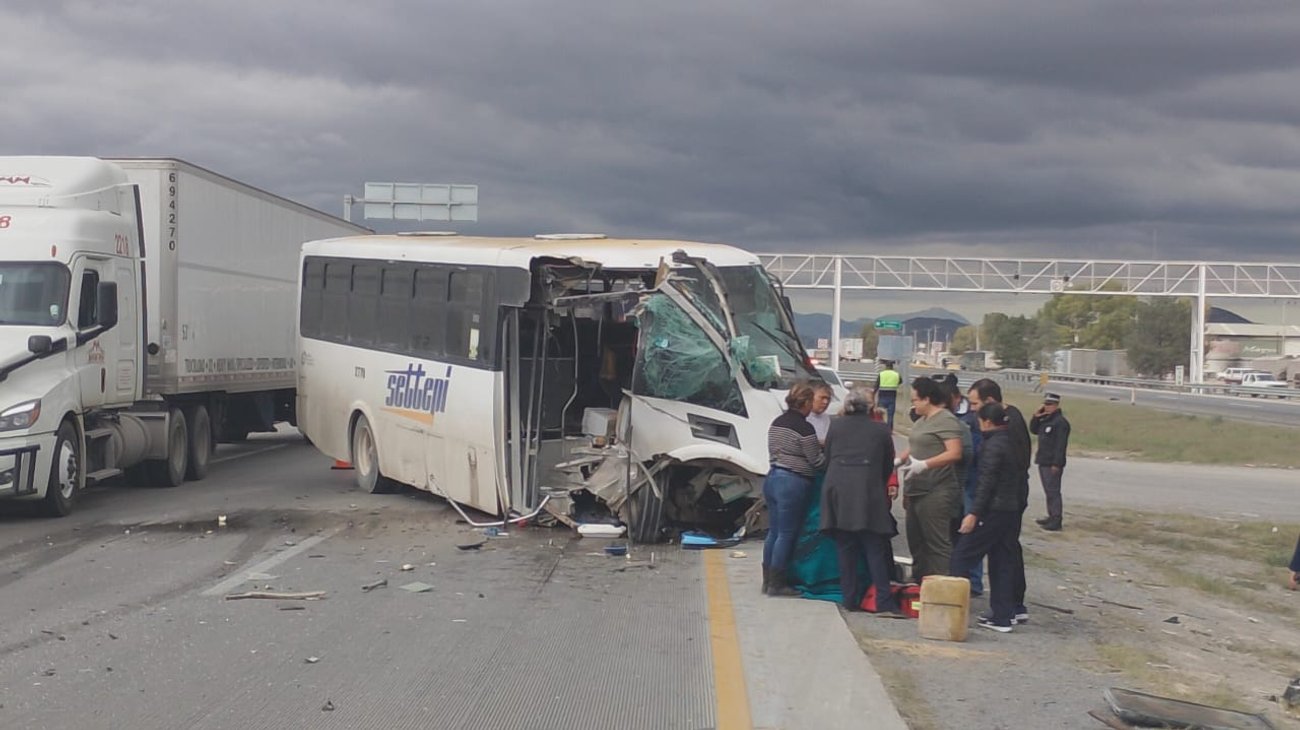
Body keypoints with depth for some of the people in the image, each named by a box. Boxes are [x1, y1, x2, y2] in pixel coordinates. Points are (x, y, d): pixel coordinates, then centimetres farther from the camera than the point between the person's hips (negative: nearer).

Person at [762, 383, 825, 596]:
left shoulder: (777, 423, 10)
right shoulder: (804, 428, -15)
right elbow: (817, 461, -11)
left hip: (772, 478, 8)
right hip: (793, 484, -8)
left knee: (774, 531, 14)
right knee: (787, 533, -1)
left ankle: (768, 579, 19)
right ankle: (776, 583, 3)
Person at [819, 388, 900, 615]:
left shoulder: (835, 425, 11)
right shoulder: (880, 430, 8)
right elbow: (888, 465, 14)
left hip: (837, 491, 2)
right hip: (868, 492, -2)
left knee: (845, 548, 7)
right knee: (875, 549, 0)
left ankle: (850, 599, 7)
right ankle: (884, 601, -7)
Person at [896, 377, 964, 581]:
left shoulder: (946, 420, -12)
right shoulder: (921, 421, 17)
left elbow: (954, 453, -22)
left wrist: (924, 464, -27)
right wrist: (899, 460, 9)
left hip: (935, 493, -10)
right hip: (916, 491, 10)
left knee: (938, 544, -9)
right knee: (916, 541, 17)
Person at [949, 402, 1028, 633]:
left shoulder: (993, 445, -13)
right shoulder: (1012, 443, 13)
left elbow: (986, 482, -18)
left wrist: (974, 513, -19)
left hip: (993, 510, -9)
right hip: (1013, 509, 9)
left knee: (962, 556, -3)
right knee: (1003, 562, 10)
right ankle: (1003, 616, 11)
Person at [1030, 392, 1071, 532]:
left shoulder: (1060, 422, -15)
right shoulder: (1045, 419, 15)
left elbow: (1061, 445, -20)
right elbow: (1033, 430, 21)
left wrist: (1056, 464, -24)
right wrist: (1036, 417, 4)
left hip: (1052, 464, -10)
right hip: (1043, 462, 10)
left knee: (1053, 491, -9)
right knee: (1048, 491, 15)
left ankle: (1056, 522, -8)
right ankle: (1052, 517, 24)